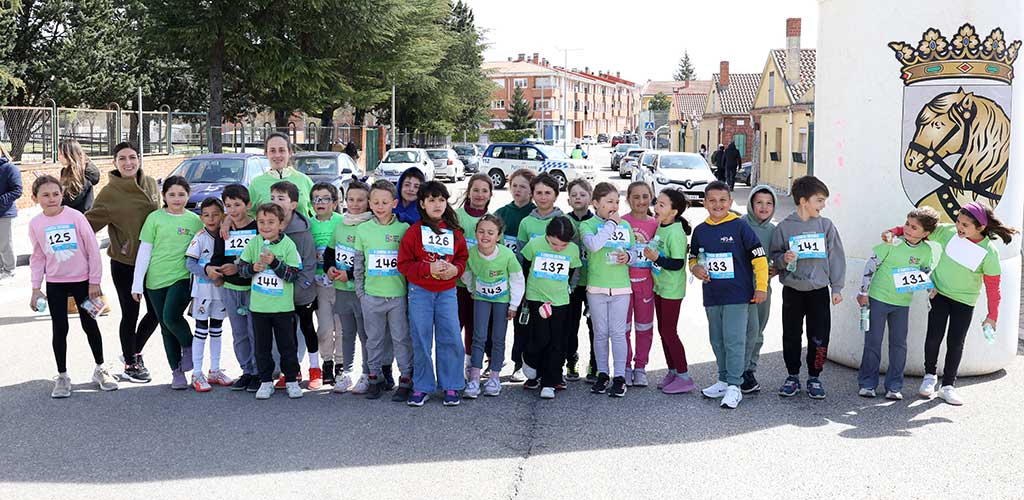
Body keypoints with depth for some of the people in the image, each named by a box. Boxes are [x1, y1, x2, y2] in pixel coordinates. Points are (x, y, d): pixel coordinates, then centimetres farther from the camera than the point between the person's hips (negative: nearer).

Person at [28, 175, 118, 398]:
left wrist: (94, 281, -7)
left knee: (90, 325, 8)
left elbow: (93, 249, -8)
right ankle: (62, 376, 17)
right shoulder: (35, 224, -4)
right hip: (55, 284, 2)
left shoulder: (76, 217, -12)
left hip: (82, 281, -2)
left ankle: (100, 369, 24)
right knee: (60, 329, 5)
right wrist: (36, 288, 2)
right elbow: (38, 257, 5)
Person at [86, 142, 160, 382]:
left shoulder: (151, 184, 3)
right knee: (130, 314, 4)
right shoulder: (110, 193, -12)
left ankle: (134, 352, 33)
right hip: (124, 262, -5)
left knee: (156, 311, 10)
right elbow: (90, 223, -11)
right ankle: (130, 365, 23)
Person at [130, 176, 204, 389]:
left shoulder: (195, 220, 5)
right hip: (156, 280, 2)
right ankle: (177, 372, 18)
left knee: (171, 317, -23)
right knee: (166, 328, 7)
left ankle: (189, 346, 5)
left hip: (182, 278, -2)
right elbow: (144, 251, 2)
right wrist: (137, 283, -1)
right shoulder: (155, 218, 2)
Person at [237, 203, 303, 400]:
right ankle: (266, 382, 23)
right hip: (259, 306, 3)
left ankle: (291, 380, 20)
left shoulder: (288, 245, -9)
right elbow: (241, 267, 3)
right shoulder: (254, 243, -1)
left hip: (283, 306, -3)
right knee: (262, 347, 11)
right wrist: (253, 268, -17)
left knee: (287, 346, 8)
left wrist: (274, 262, -24)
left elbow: (293, 274, -14)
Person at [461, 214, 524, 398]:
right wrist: (474, 290, 9)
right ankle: (474, 379, -3)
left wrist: (514, 305, -6)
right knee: (479, 337, -5)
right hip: (481, 298, 1)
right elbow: (466, 274, 1)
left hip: (503, 299, -1)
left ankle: (494, 377, 17)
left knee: (498, 339, 4)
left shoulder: (507, 255, -27)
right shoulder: (470, 253, -22)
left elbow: (517, 280, -12)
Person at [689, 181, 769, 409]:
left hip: (737, 295, -5)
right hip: (711, 296, 6)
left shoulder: (739, 226, -7)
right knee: (717, 341, 13)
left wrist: (761, 287, -8)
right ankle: (723, 381, 26)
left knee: (734, 340, -7)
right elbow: (693, 257, 20)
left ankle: (734, 387, -3)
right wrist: (695, 269, -2)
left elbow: (759, 257, -6)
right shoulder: (700, 230, 7)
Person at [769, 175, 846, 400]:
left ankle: (814, 377, 18)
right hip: (792, 290, -1)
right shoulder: (784, 227, -2)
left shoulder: (826, 225, 1)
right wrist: (783, 259, -18)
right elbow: (773, 255, 5)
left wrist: (837, 288, 1)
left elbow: (836, 257, 4)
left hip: (819, 290, 1)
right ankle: (793, 376, 22)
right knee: (791, 336, 7)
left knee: (819, 337, 2)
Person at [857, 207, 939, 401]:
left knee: (899, 344, 6)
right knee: (873, 341, 3)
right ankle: (867, 383, 13)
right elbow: (871, 265, -9)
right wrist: (863, 292, -8)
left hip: (902, 303, 3)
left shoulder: (926, 251, -3)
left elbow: (926, 274, 14)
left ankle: (894, 386, 16)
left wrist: (932, 287, -7)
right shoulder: (892, 243, -14)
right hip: (878, 298, -3)